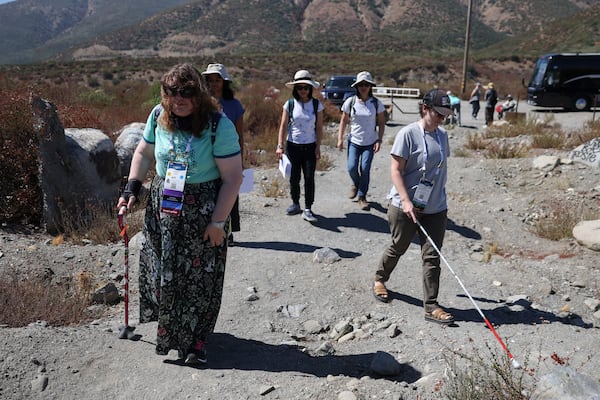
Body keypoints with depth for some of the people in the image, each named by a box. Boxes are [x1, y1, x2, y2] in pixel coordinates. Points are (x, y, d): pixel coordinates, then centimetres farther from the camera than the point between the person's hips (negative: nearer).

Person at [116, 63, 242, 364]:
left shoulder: (219, 125, -16)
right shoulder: (159, 116, -1)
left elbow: (232, 177, -14)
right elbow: (143, 153, 16)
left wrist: (218, 221, -15)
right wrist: (132, 187, 2)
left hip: (203, 212, -4)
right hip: (162, 207, 5)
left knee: (199, 277, 3)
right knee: (162, 271, 13)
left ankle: (195, 340, 22)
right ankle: (167, 329, 38)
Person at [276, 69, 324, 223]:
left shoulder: (317, 105, -1)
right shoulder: (290, 104, -1)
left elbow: (319, 128, 2)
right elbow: (283, 126, -2)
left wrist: (318, 147, -4)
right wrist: (280, 145, -11)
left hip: (310, 147, 0)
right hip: (293, 146, 1)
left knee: (309, 177, -4)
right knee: (294, 178, 7)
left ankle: (308, 209, 3)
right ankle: (295, 204, 25)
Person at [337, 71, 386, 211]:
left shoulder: (376, 103, -3)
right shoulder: (350, 102, -4)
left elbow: (381, 123, 3)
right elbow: (343, 121, 4)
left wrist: (379, 140, -5)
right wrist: (340, 139, -1)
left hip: (370, 143, 0)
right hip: (354, 141, 0)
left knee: (365, 169, -5)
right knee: (352, 167, -9)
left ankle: (362, 197, 12)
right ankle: (355, 184, 26)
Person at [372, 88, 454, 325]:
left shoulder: (442, 135, 8)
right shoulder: (408, 134, -12)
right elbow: (396, 170, -14)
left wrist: (440, 198, 17)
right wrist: (406, 201, -22)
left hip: (436, 208, 5)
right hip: (406, 207, -5)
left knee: (432, 256, 3)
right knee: (398, 248, 14)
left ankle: (431, 306, 9)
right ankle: (379, 279, 42)